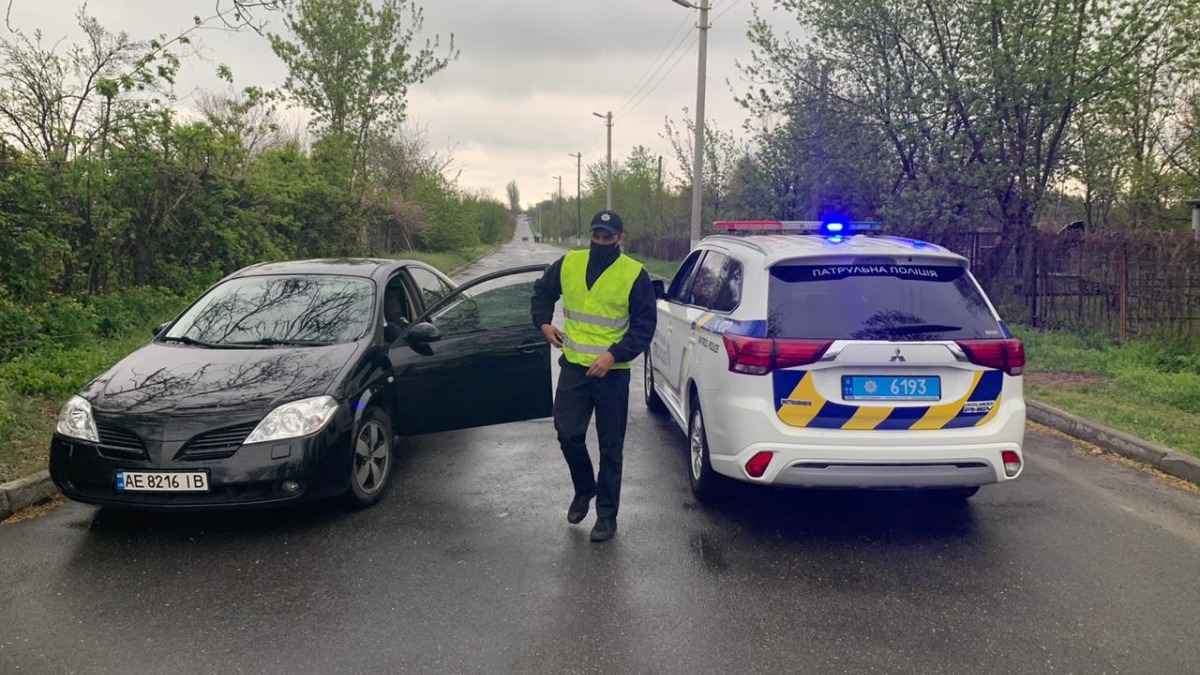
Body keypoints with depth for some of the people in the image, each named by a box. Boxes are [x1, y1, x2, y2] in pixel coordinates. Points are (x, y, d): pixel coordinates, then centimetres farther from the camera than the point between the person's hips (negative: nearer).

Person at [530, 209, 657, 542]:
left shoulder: (634, 274, -8)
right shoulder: (568, 264, 3)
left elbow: (645, 325, -8)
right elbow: (542, 293, 20)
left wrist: (614, 355, -20)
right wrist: (544, 322, 3)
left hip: (612, 372, -3)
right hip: (573, 366, 3)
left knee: (610, 447, 5)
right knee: (568, 434, 4)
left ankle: (607, 514, 18)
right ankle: (584, 489, 32)